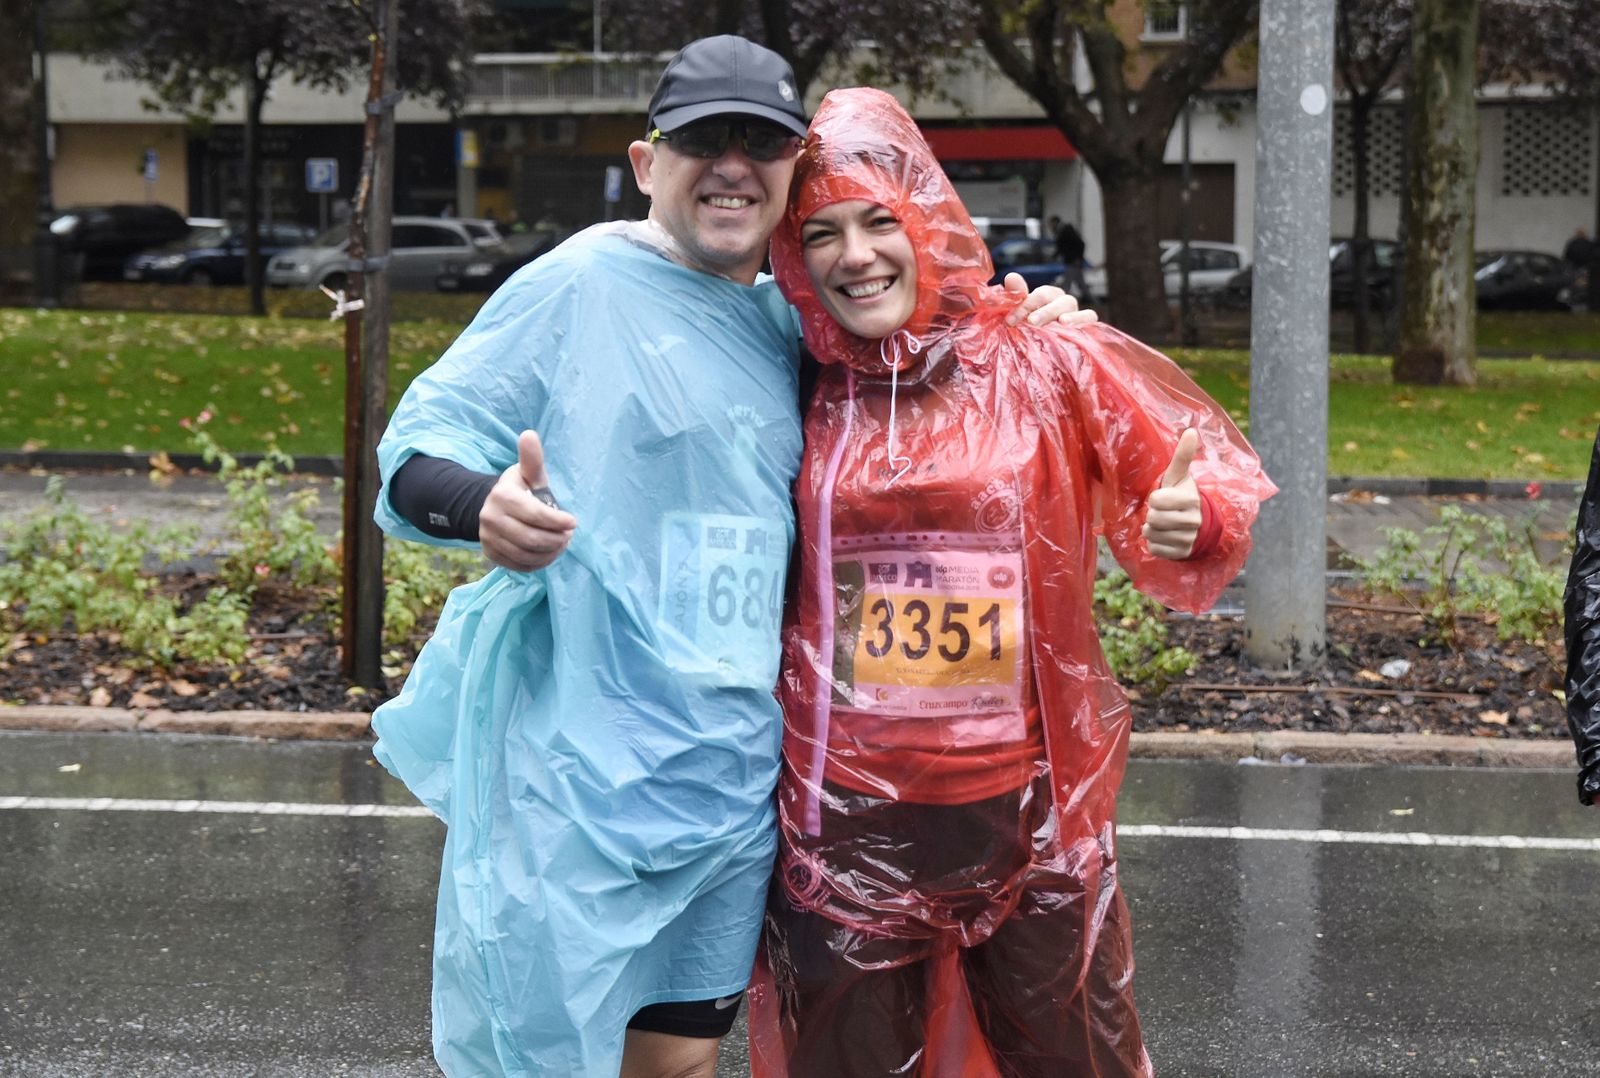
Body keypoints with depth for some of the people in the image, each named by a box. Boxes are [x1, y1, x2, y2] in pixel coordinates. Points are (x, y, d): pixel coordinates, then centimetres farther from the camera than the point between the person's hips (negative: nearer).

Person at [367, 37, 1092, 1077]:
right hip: (581, 765, -6)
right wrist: (486, 504, -30)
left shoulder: (783, 323, 11)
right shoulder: (582, 282, -7)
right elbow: (422, 441, -8)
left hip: (734, 778, 6)